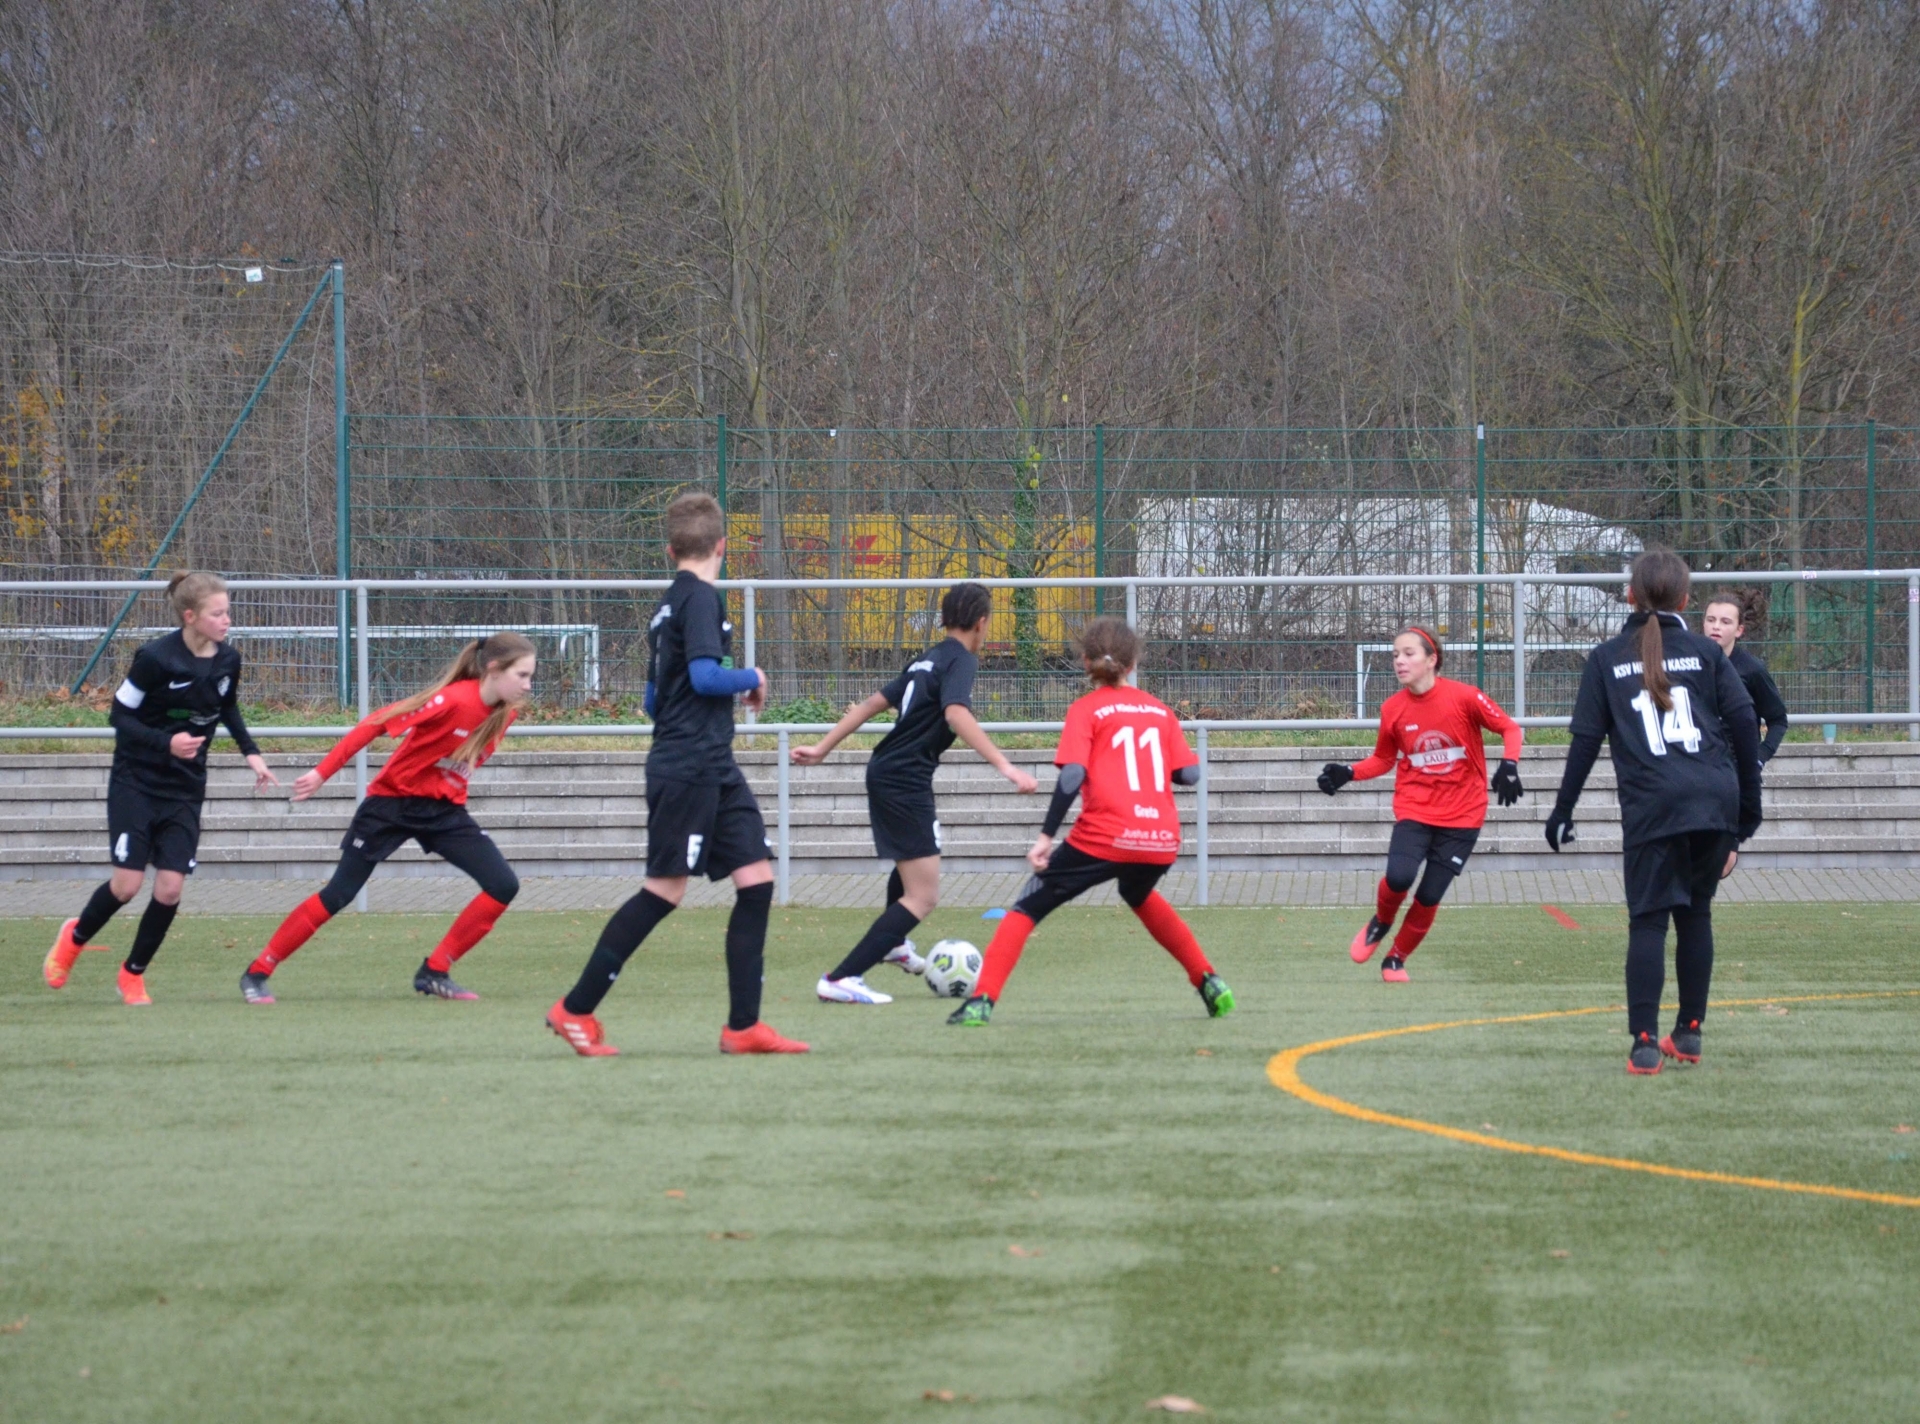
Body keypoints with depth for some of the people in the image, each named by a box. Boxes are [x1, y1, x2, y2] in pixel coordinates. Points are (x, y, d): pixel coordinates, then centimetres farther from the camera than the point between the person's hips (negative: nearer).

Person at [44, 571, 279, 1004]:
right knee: (128, 883, -8)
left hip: (184, 790, 4)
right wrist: (165, 743, -28)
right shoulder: (155, 658, -20)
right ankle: (74, 938, 23)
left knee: (170, 888, -5)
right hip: (135, 784, -4)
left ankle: (133, 975, 15)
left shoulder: (228, 661, -3)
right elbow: (119, 716, -14)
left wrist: (251, 752, 5)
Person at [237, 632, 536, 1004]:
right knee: (337, 895, -6)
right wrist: (322, 773, -21)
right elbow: (378, 723, -22)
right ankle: (257, 973, 8)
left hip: (444, 810, 6)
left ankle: (435, 972, 1)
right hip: (392, 804, -6)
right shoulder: (453, 701, -26)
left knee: (504, 885, -9)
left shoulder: (503, 714, -5)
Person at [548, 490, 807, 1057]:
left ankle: (743, 1026, 3)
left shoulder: (669, 604, 17)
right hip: (688, 769, -10)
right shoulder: (701, 597, -11)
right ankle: (575, 1010, -1)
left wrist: (736, 691, 25)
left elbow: (655, 699, 22)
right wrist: (750, 679, -5)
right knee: (664, 891, -7)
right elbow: (705, 675, -22)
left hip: (715, 771, 10)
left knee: (757, 881, 4)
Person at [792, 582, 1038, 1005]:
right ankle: (841, 980, -20)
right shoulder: (961, 661, -12)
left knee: (912, 861, 37)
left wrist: (822, 749, 23)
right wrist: (1003, 765, -38)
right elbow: (956, 714, -30)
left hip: (884, 774, 10)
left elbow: (875, 703, 18)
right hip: (906, 782, -10)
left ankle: (894, 944, 59)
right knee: (922, 897, -11)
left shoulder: (926, 660, 15)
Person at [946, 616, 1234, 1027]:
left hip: (1105, 837, -5)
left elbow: (1072, 774, -11)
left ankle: (982, 1000, -10)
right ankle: (1209, 982, 33)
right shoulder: (1159, 710, 15)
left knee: (1028, 907, 5)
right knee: (1139, 895, 38)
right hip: (1162, 839, 5)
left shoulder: (1087, 711, 3)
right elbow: (1189, 774, 10)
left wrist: (1045, 835, -13)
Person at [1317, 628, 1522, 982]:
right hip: (1414, 810, 1)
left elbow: (1509, 728, -3)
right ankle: (1380, 923, 11)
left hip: (1461, 816, -1)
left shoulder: (1464, 697, -12)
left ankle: (1396, 959, 23)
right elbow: (1384, 759, 13)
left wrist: (1508, 765, -20)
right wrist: (1347, 774, -3)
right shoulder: (1393, 709, -2)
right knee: (1399, 877, -23)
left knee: (1429, 897, -2)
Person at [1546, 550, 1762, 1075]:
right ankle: (1689, 1032, 18)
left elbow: (1585, 741, 7)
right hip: (1716, 797, 2)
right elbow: (1745, 724, 7)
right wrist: (1748, 811, 13)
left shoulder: (1607, 659, 11)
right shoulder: (1705, 653, 13)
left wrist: (1562, 811, 14)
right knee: (1695, 914, 14)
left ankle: (1644, 1042, -10)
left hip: (1652, 805, -2)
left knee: (1648, 919, -1)